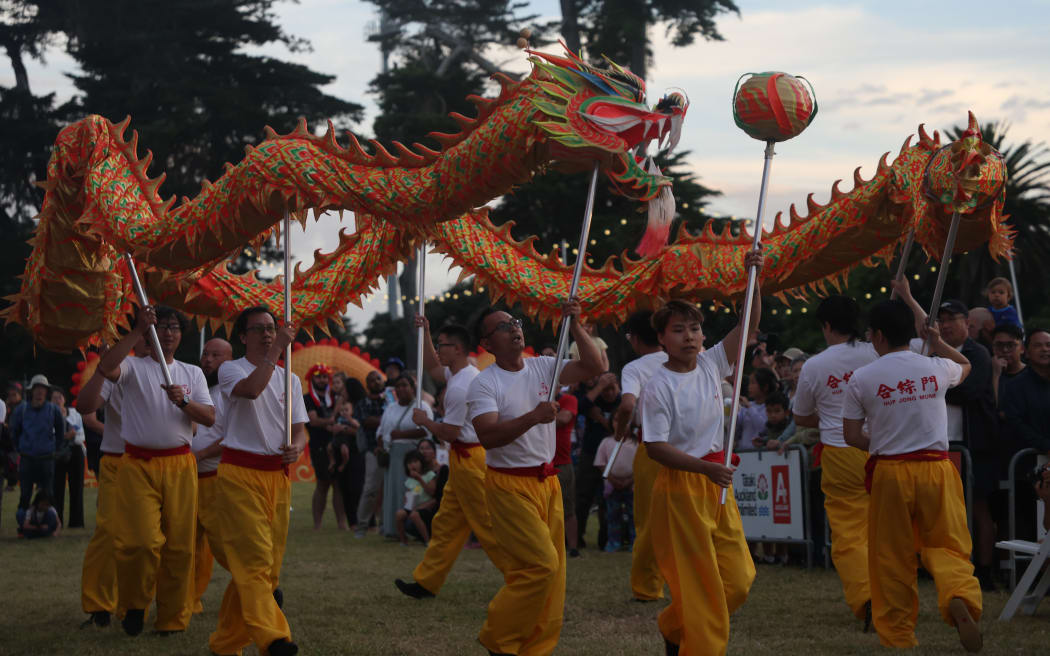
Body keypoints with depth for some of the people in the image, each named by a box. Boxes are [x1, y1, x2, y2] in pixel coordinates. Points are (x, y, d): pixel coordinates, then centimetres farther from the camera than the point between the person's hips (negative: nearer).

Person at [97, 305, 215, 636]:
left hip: (180, 465, 3)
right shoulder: (134, 367, 4)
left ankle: (172, 618, 11)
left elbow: (209, 418, 5)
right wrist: (139, 330, -24)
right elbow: (106, 367, -21)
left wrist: (183, 401, -14)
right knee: (143, 541, -14)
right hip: (139, 464, -3)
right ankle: (135, 605, 9)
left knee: (179, 544, 0)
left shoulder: (192, 373, 16)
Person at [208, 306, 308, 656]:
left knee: (268, 560, 5)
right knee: (255, 558, -16)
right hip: (239, 473, -6)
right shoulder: (230, 369, 0)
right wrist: (278, 348, -21)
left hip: (277, 475, 6)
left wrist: (296, 447, -9)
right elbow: (250, 389, -24)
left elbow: (300, 429, 14)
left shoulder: (290, 379, 17)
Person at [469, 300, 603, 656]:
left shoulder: (543, 367, 7)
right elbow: (487, 436, -23)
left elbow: (594, 367, 1)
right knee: (542, 564, -15)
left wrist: (575, 326, -8)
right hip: (509, 485, -6)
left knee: (552, 571, 5)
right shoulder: (484, 384, -10)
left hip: (547, 482, 7)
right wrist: (533, 417, -32)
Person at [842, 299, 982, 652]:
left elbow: (852, 436, 0)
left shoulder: (861, 378, -4)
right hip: (936, 469, 1)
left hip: (889, 472, -1)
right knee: (947, 545, 6)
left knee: (892, 558, 8)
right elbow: (966, 365, 27)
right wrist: (938, 343, 37)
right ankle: (959, 597, -23)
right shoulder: (936, 368, 3)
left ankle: (898, 636, 13)